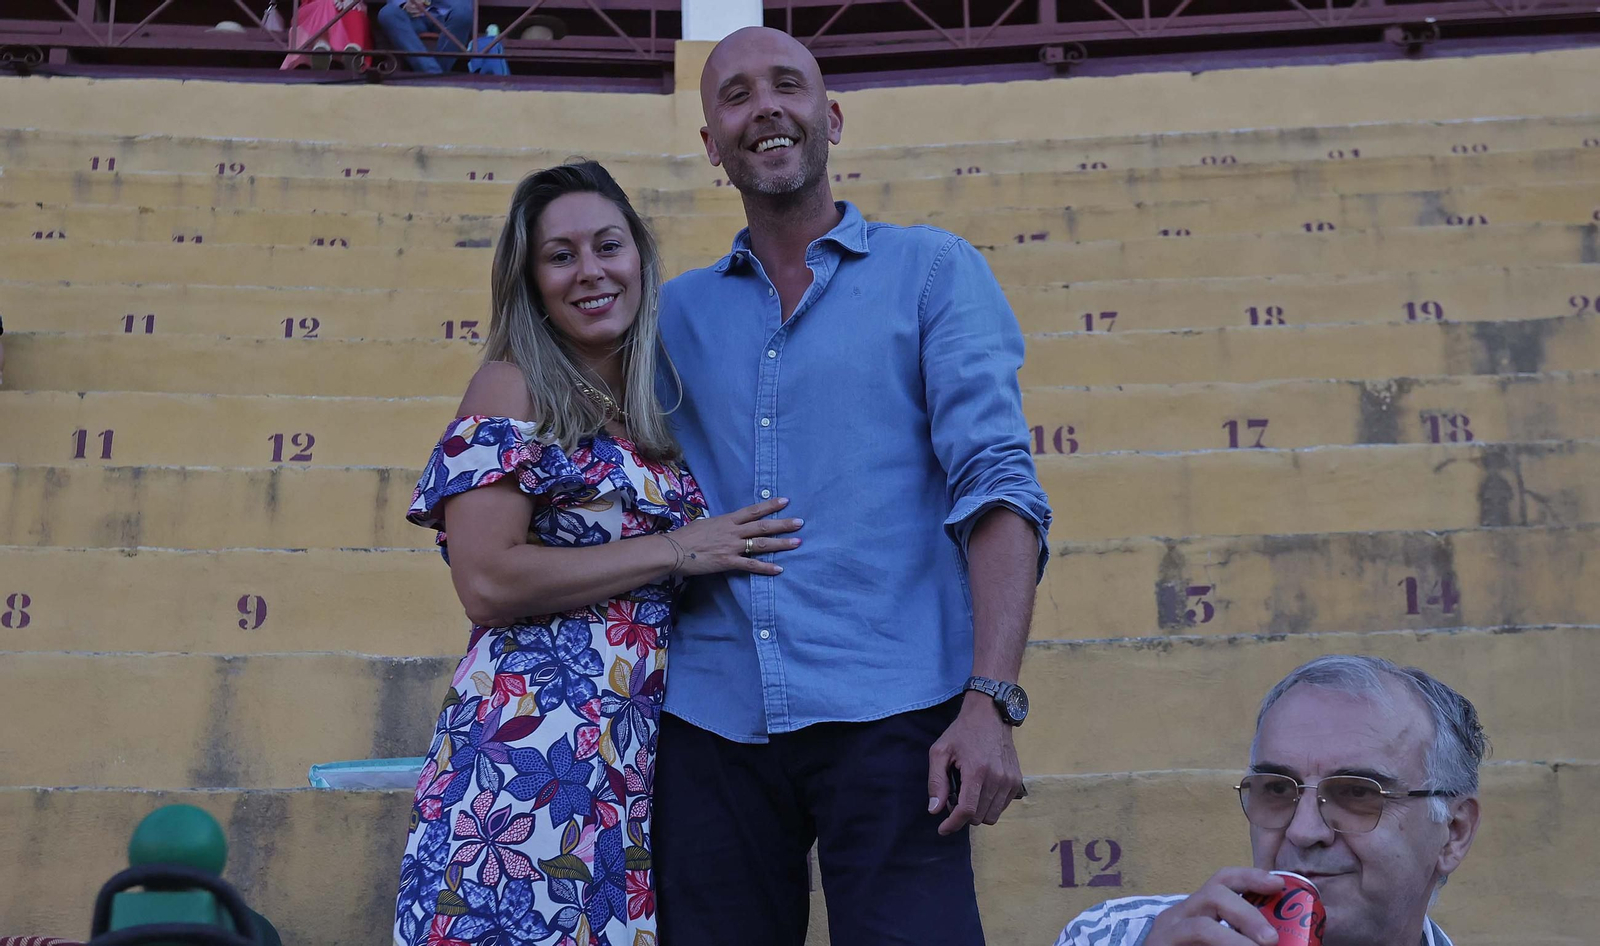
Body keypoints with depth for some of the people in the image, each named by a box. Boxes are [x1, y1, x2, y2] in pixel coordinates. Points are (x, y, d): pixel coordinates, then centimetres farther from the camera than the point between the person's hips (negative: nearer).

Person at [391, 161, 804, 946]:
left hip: (643, 755, 6)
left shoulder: (655, 410, 16)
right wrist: (675, 550, -10)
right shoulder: (514, 388, -2)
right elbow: (486, 581, -13)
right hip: (534, 739, -6)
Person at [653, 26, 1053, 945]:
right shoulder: (680, 310, 14)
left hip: (887, 716, -3)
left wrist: (991, 700, -15)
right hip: (711, 723, 3)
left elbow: (996, 482, -4)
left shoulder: (934, 271, 6)